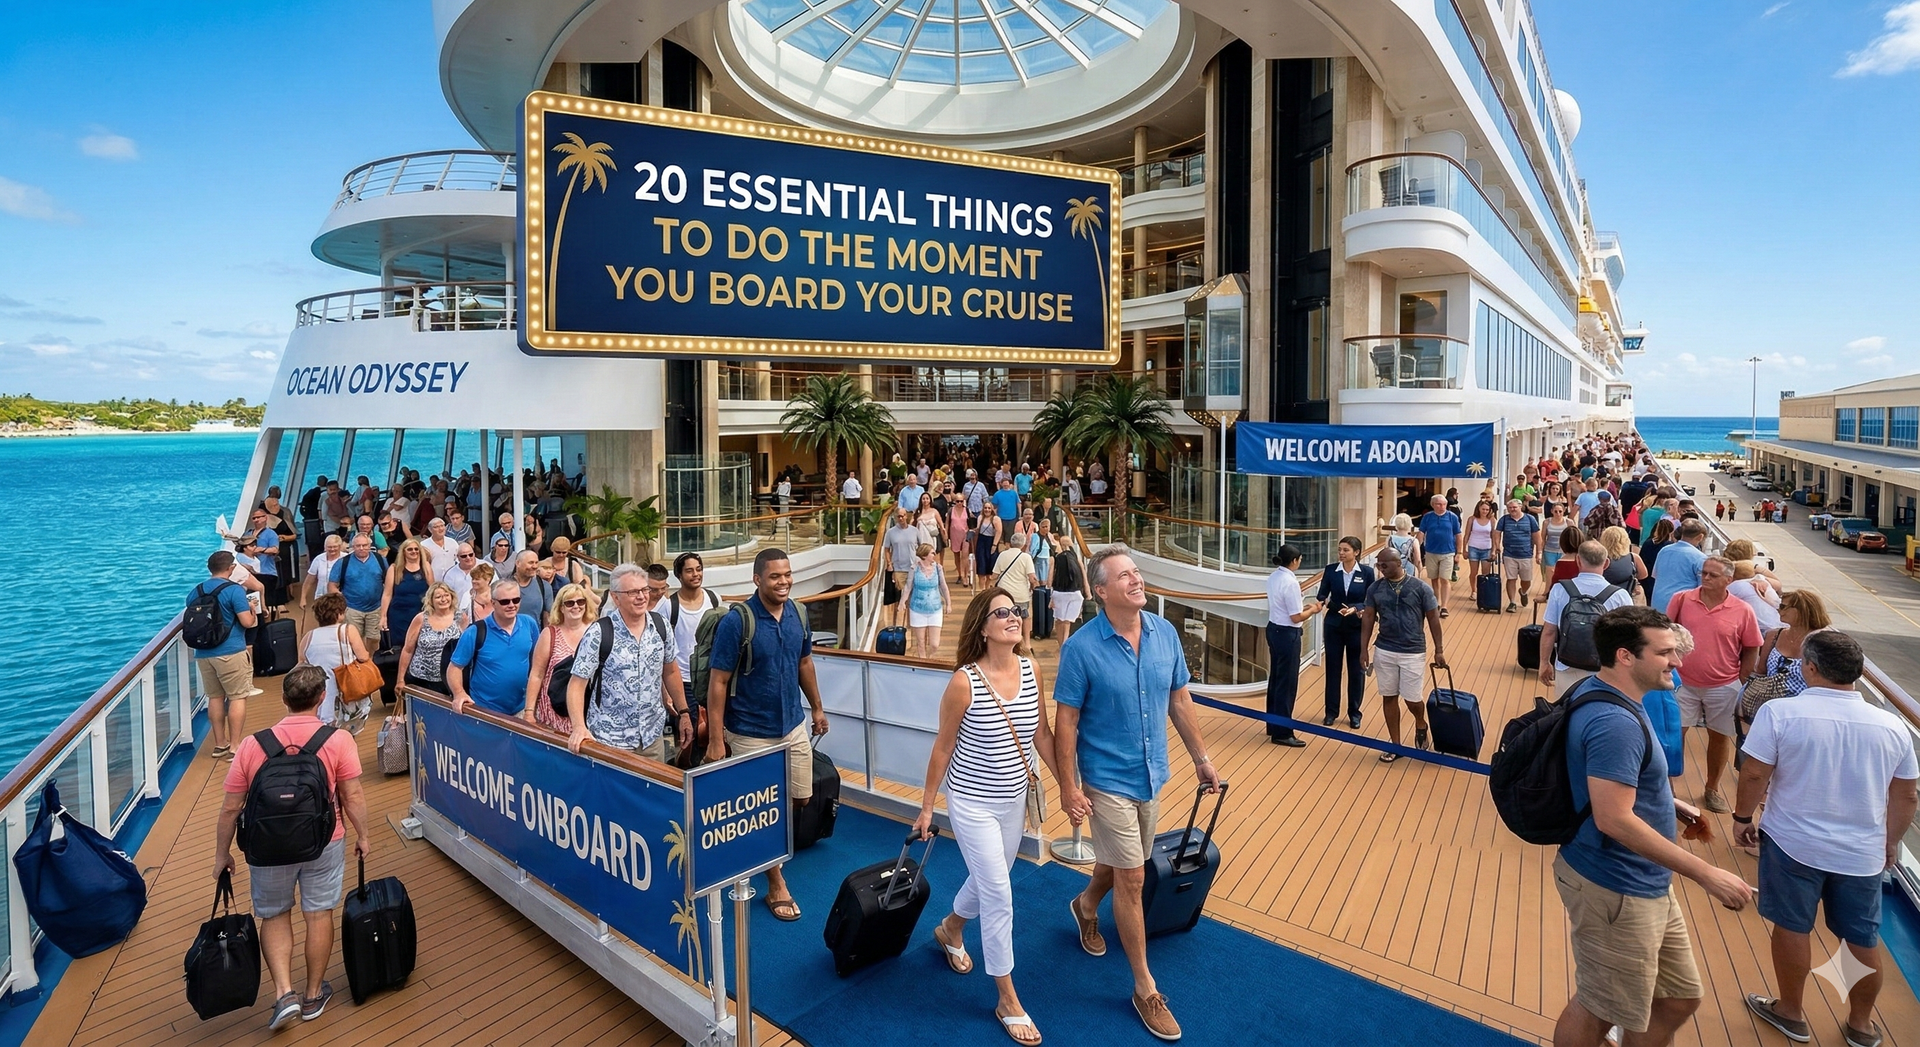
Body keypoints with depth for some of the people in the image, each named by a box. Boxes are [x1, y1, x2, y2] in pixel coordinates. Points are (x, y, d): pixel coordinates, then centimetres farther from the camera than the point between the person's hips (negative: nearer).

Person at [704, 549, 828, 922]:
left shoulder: (798, 614, -2)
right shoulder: (736, 622, -20)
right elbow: (718, 681, -17)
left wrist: (817, 708, 17)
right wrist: (715, 739, -17)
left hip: (795, 726, 6)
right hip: (752, 734, -5)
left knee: (801, 798, 15)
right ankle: (776, 885, 25)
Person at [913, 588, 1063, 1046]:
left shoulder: (1031, 672, -8)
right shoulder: (964, 682, -22)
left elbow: (1042, 737, 1)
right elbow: (943, 748, -12)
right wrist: (926, 807, -5)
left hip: (1014, 800, 6)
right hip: (972, 803, -6)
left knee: (990, 880, 24)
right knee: (999, 897, 0)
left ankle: (951, 929, 55)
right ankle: (1008, 1000, 20)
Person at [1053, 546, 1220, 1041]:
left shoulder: (1165, 633, -6)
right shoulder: (1082, 648, -21)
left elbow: (1179, 700, 5)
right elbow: (1065, 722, -15)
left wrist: (1201, 757, 9)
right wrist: (1069, 788, -15)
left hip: (1152, 775, 5)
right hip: (1108, 781, -5)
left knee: (1119, 862, 24)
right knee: (1132, 879, 3)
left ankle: (1086, 905, 55)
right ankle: (1145, 987, 21)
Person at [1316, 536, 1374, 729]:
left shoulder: (1367, 572, -7)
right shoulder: (1330, 570, -4)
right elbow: (1322, 594, -6)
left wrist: (1355, 609, -23)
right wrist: (1321, 600, -28)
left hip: (1357, 627, -1)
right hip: (1333, 626, 1)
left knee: (1356, 670, 9)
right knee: (1332, 668, 8)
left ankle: (1354, 713, 23)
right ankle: (1331, 711, 21)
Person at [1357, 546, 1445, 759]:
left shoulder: (1421, 588, -8)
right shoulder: (1375, 588, -1)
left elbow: (1433, 619, -2)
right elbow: (1368, 620, 4)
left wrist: (1439, 650, -3)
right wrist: (1363, 650, 1)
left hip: (1413, 653, -3)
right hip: (1384, 651, 3)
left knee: (1412, 699, 0)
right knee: (1389, 697, 8)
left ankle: (1420, 725, 35)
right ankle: (1395, 745, 21)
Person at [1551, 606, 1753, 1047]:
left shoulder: (1600, 694, 5)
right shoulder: (1614, 722, -28)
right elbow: (1614, 819, -31)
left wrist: (1668, 804, 16)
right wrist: (1706, 873, -25)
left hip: (1642, 885, 10)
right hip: (1616, 893, -10)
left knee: (1681, 998, 23)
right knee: (1597, 1009, 9)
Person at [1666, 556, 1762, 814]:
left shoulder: (1743, 611, -8)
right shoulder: (1681, 599, -7)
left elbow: (1752, 651, 0)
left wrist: (1740, 683, -3)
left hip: (1723, 687, 0)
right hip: (1683, 682, 0)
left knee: (1720, 736, 15)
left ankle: (1712, 789, 33)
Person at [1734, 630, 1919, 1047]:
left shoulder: (1779, 713, -17)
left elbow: (1754, 775, -15)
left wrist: (1743, 817, 2)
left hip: (1793, 843, -3)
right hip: (1863, 853, 4)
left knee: (1792, 928, 12)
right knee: (1864, 940, 18)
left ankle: (1791, 1013, 27)